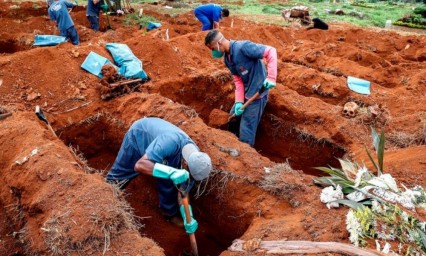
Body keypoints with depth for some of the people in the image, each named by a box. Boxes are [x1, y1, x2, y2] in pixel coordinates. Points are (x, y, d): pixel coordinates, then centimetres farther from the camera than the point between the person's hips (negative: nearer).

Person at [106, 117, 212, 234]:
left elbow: (183, 191, -12)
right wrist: (171, 172, -61)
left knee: (169, 183, 3)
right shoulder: (170, 142, -47)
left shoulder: (195, 159, -25)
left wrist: (188, 218, -21)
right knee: (119, 174, 10)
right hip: (138, 134, -4)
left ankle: (170, 212, 29)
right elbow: (139, 165, -53)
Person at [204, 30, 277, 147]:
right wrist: (239, 102, -10)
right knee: (233, 119, 24)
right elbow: (238, 80, 2)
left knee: (246, 132, -1)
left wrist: (271, 78, -33)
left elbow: (271, 51, -25)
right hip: (245, 94, 9)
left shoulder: (243, 47, -24)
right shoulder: (227, 58, 3)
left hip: (257, 94, -9)